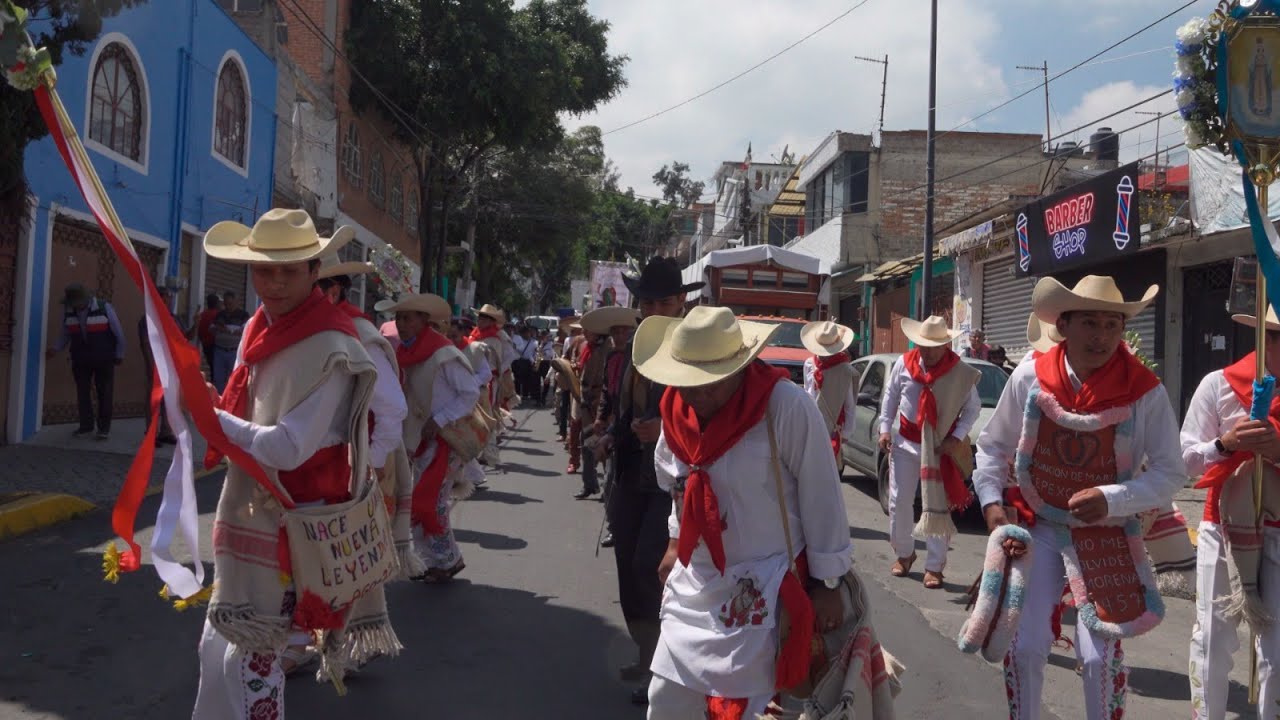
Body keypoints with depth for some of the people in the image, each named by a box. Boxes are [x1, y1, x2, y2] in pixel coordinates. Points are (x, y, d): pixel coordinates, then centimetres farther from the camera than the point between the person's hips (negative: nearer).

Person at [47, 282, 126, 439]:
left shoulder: (104, 308, -14)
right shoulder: (68, 311, -4)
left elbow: (118, 332, -5)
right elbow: (65, 335, 4)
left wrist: (120, 355, -2)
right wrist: (55, 349, -12)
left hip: (104, 359, -3)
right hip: (80, 360, 3)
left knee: (104, 393, 1)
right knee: (82, 392, 5)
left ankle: (104, 428, 6)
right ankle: (86, 425, 15)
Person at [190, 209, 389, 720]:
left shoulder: (330, 348, -19)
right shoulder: (259, 328, 8)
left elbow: (288, 447, -24)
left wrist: (212, 417, -16)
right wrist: (214, 410, 1)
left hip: (290, 523, -9)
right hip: (250, 510, 9)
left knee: (252, 655, -1)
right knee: (219, 646, 19)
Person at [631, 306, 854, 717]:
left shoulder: (786, 407, -21)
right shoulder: (676, 409, -1)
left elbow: (822, 498, -14)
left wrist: (826, 582, -10)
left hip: (762, 593, -6)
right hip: (693, 587, 6)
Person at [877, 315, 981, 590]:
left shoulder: (961, 373, -10)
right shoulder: (903, 364, -4)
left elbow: (973, 408, -2)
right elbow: (891, 396, 8)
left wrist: (957, 437, -13)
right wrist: (885, 428, 1)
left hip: (941, 447, -2)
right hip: (905, 443, 2)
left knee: (937, 507, 1)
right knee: (899, 502, 6)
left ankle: (934, 566, 11)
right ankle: (904, 553, 28)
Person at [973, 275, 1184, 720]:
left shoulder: (1145, 391, -14)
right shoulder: (1029, 378, -10)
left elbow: (1171, 472, -8)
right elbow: (993, 446, 3)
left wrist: (1111, 499, -22)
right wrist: (991, 503, -8)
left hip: (1107, 538, -1)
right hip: (1039, 529, 1)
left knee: (1101, 656, -2)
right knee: (1024, 647, 3)